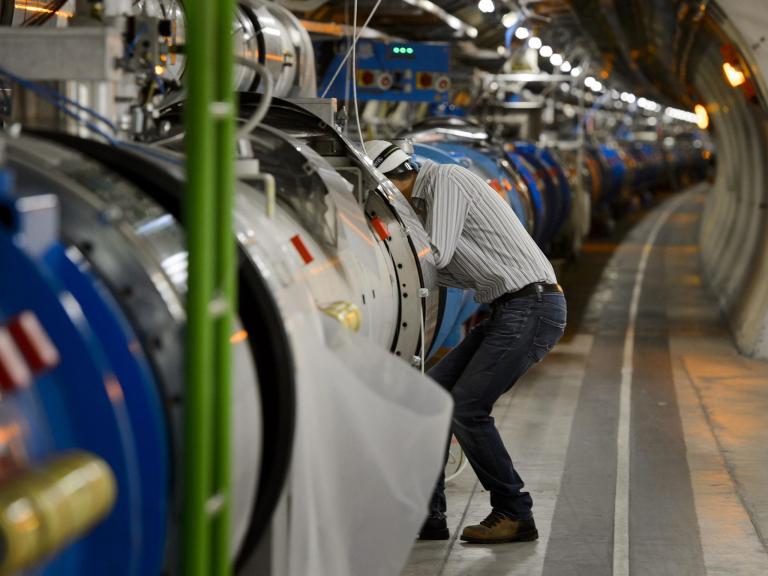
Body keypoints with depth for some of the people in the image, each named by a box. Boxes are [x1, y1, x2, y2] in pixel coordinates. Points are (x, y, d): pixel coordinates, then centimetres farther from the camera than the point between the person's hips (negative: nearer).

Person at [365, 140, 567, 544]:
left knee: (466, 408, -13)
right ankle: (427, 515, 9)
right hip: (509, 311, 10)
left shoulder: (445, 179, -10)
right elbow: (454, 271, 22)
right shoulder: (425, 199, 19)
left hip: (532, 308, -10)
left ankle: (514, 515, 0)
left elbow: (436, 253, -19)